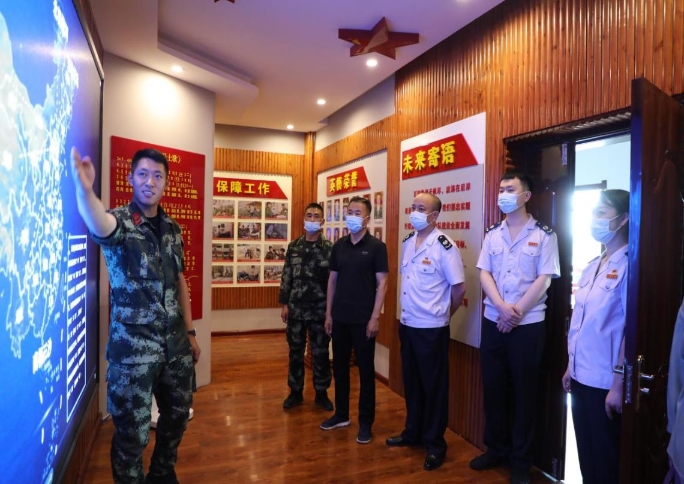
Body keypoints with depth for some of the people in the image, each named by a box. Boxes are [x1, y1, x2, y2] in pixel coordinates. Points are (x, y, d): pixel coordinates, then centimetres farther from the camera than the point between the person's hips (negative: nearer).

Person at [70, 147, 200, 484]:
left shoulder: (173, 228, 7)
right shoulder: (120, 221, -10)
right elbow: (99, 226, -36)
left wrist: (190, 332, 13)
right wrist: (84, 189, -58)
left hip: (175, 342, 6)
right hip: (133, 345, -6)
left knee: (177, 415, 20)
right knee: (133, 431, 4)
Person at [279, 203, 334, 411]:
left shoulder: (329, 248, -3)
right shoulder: (293, 246, 3)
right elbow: (286, 276, 5)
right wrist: (284, 304, 1)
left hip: (320, 309, -2)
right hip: (296, 308, 2)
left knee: (320, 353, 9)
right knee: (295, 351, 11)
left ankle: (321, 393, 24)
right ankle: (295, 391, 26)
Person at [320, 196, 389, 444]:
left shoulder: (376, 246, -6)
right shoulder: (339, 246, 7)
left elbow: (382, 283, -8)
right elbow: (332, 280, 11)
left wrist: (375, 317, -13)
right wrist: (328, 313, 7)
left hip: (363, 319, -5)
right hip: (340, 317, 5)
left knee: (365, 370, 6)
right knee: (339, 366, 14)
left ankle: (366, 422, 19)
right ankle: (341, 414, 31)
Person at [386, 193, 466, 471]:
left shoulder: (444, 246, -15)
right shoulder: (407, 242, 6)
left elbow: (459, 287, -12)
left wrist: (444, 313, 1)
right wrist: (407, 313, 12)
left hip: (431, 328, -6)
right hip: (407, 324, 7)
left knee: (434, 386, 7)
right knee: (411, 383, 18)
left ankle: (435, 444, 23)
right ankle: (412, 433, 35)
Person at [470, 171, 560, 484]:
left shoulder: (544, 235, -4)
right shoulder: (492, 234, 7)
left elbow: (543, 280, -10)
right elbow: (484, 274, 1)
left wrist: (517, 312, -14)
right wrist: (502, 308, -14)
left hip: (528, 324, -4)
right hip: (493, 321, 4)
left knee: (524, 391, 7)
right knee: (493, 387, 12)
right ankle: (496, 449, 30)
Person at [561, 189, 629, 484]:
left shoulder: (628, 265, -14)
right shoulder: (592, 267, 9)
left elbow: (632, 330, -17)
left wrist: (619, 386, -17)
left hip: (605, 383, -7)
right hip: (581, 378, 7)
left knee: (605, 459, 10)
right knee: (586, 455, 19)